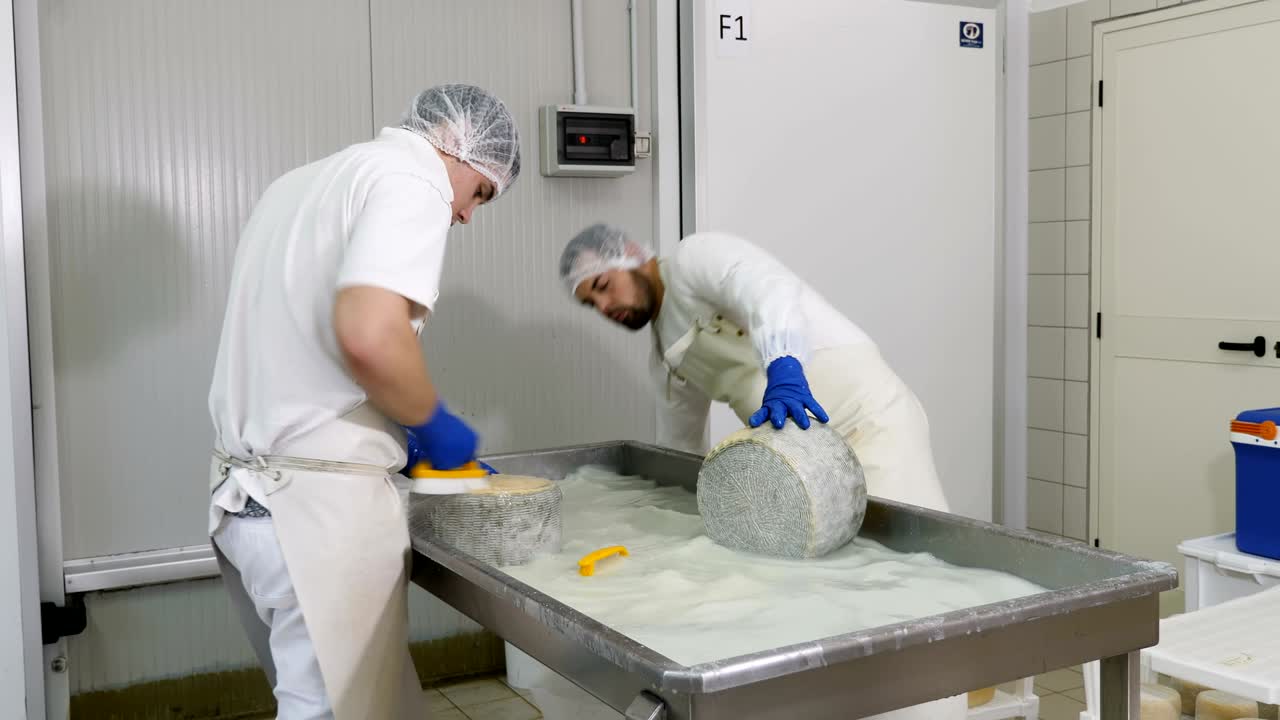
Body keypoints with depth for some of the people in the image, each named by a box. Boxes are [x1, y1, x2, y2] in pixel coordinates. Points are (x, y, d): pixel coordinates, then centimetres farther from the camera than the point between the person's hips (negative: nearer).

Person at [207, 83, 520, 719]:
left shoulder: (301, 183, 19)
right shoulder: (410, 179, -9)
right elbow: (368, 335, -26)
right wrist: (432, 423, -8)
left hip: (243, 492, 9)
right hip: (318, 501, -9)